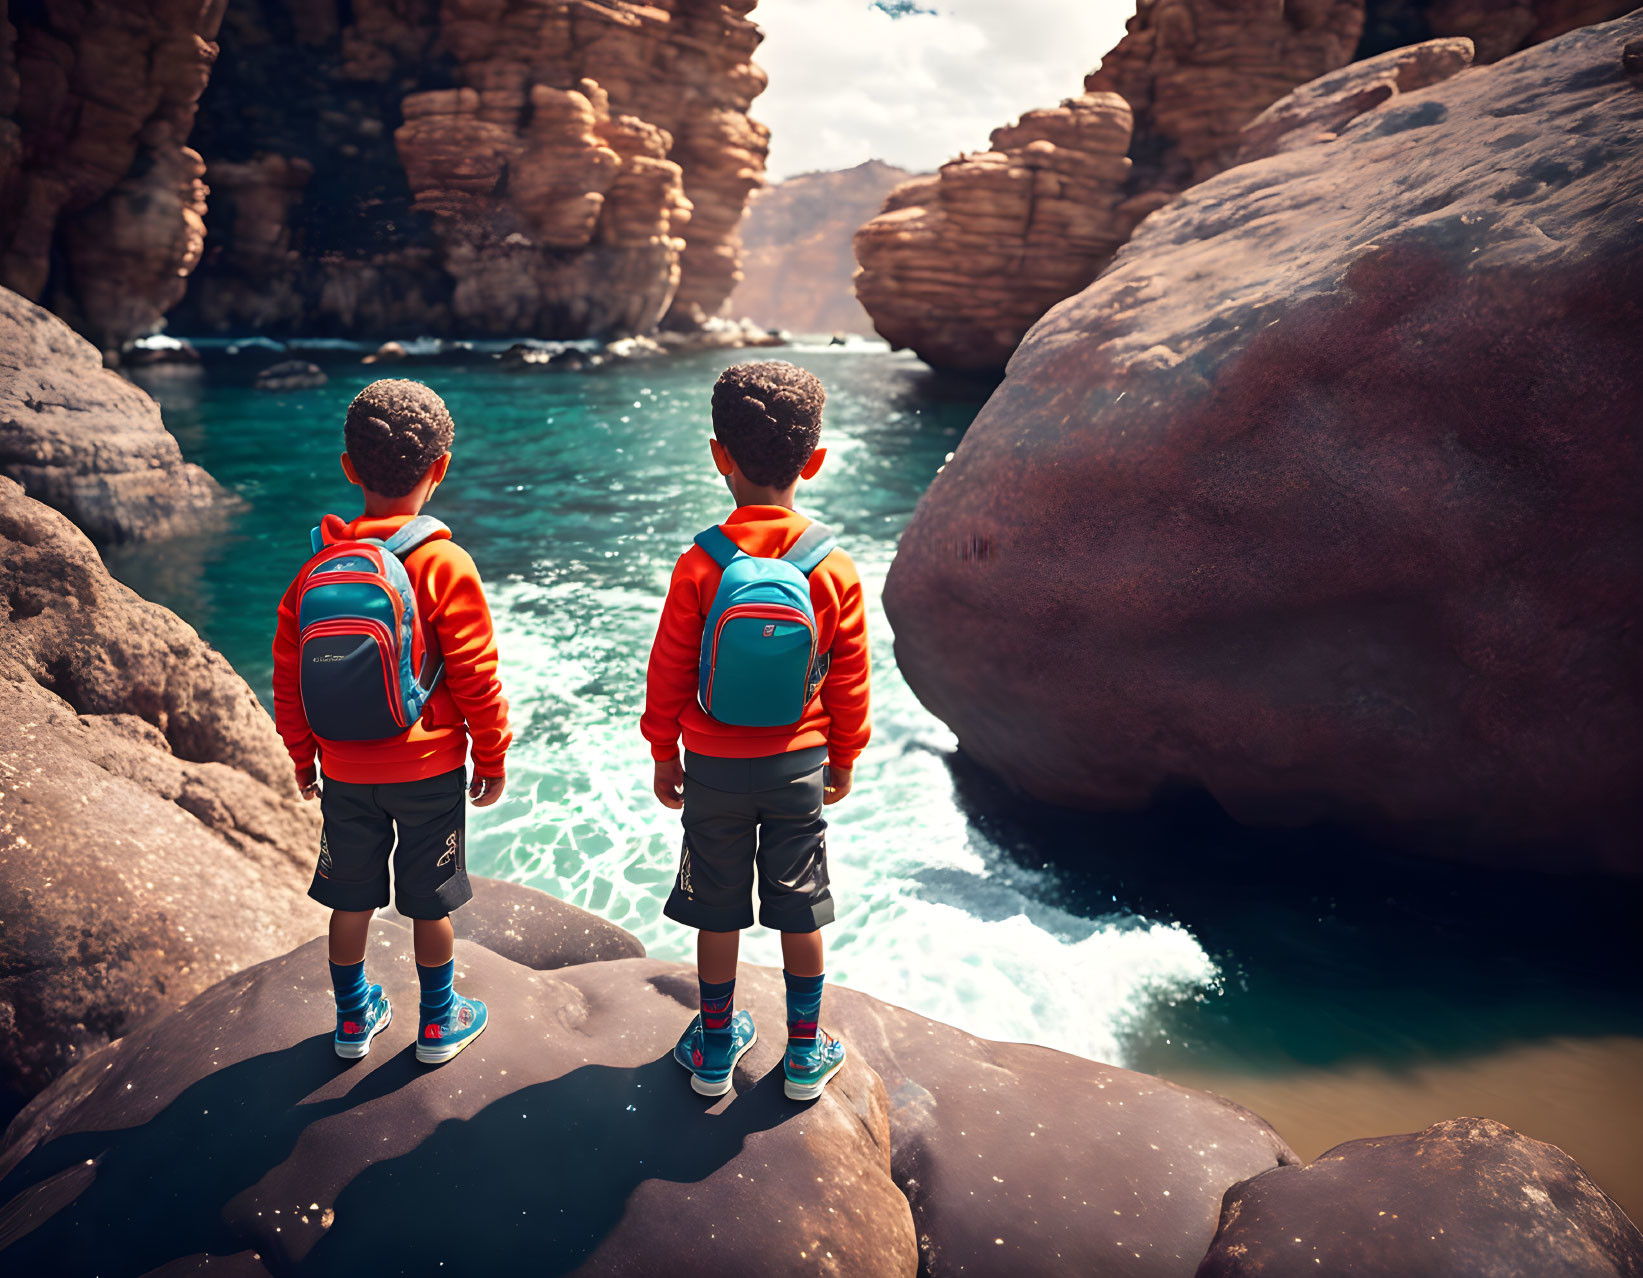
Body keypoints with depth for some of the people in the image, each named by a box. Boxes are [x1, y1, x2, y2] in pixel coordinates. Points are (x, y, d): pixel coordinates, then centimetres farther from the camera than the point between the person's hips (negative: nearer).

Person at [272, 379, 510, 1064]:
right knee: (429, 902, 11)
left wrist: (303, 757, 16)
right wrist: (492, 757, 1)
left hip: (344, 772, 4)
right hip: (427, 770, -3)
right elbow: (476, 677, -12)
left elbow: (288, 676, 4)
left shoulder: (316, 566, -3)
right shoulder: (445, 566, -15)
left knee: (352, 899, 17)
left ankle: (354, 1018, 34)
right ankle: (439, 1022, 27)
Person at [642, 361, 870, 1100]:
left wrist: (664, 756, 7)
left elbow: (669, 673, -7)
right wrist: (842, 761, 12)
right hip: (800, 764, 1)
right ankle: (805, 1054, 27)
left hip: (716, 767, -1)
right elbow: (850, 681, -3)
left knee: (718, 912, 13)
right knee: (799, 909, 14)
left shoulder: (699, 567, -15)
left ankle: (716, 1047, 29)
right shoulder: (835, 570, -12)